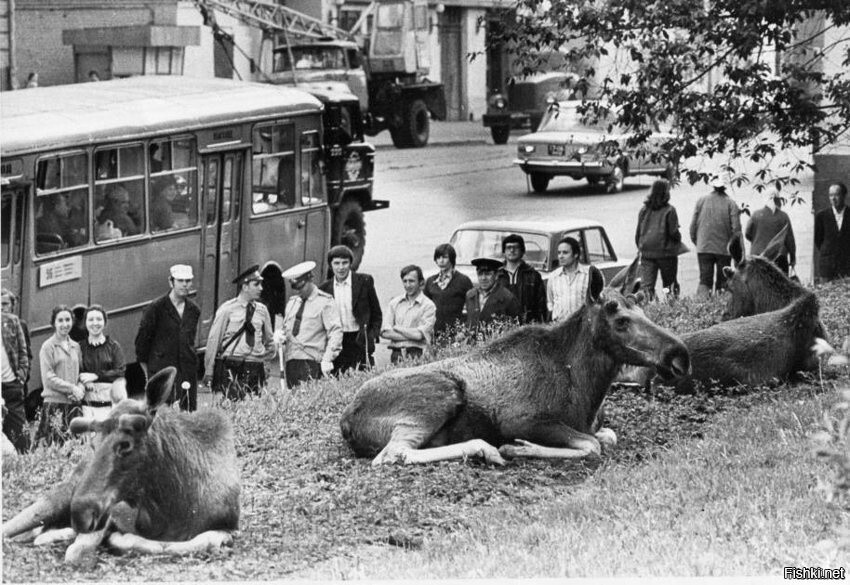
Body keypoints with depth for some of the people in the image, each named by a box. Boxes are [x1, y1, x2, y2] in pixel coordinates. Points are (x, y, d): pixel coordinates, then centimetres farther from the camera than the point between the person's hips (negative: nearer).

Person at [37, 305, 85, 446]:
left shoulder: (76, 346, 14)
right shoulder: (48, 346, -1)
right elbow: (48, 378, -7)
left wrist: (80, 388, -4)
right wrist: (72, 388, -12)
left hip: (74, 403, 5)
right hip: (54, 403, -5)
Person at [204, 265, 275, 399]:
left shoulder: (262, 310, 10)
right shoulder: (227, 309, -2)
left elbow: (269, 341, 26)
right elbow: (213, 341, 0)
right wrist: (209, 372, -1)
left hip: (255, 368, 4)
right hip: (231, 368, -4)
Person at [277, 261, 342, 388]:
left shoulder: (324, 302, 2)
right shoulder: (291, 303, 21)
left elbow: (335, 332, -5)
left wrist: (327, 359, -14)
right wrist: (280, 335, 5)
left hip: (312, 362, -6)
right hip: (291, 362, 6)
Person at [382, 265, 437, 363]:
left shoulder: (428, 305, 2)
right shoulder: (394, 303, 13)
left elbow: (419, 334, -8)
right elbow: (385, 332, 3)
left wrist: (396, 328, 1)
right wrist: (411, 335, -6)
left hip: (417, 355, -3)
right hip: (396, 354, 3)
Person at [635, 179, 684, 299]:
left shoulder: (644, 210, 5)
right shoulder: (669, 211, -9)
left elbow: (638, 232, 8)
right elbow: (674, 233, -10)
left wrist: (640, 247, 20)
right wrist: (678, 240, 11)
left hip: (646, 253, 3)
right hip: (666, 253, -3)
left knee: (646, 285, -2)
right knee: (670, 285, 9)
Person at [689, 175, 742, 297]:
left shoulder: (701, 201, 1)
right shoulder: (731, 204, -4)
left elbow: (693, 225, 4)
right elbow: (736, 229, -8)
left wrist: (695, 241, 17)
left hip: (704, 247, 1)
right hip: (724, 249, -1)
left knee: (705, 279, 0)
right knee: (722, 281, 8)